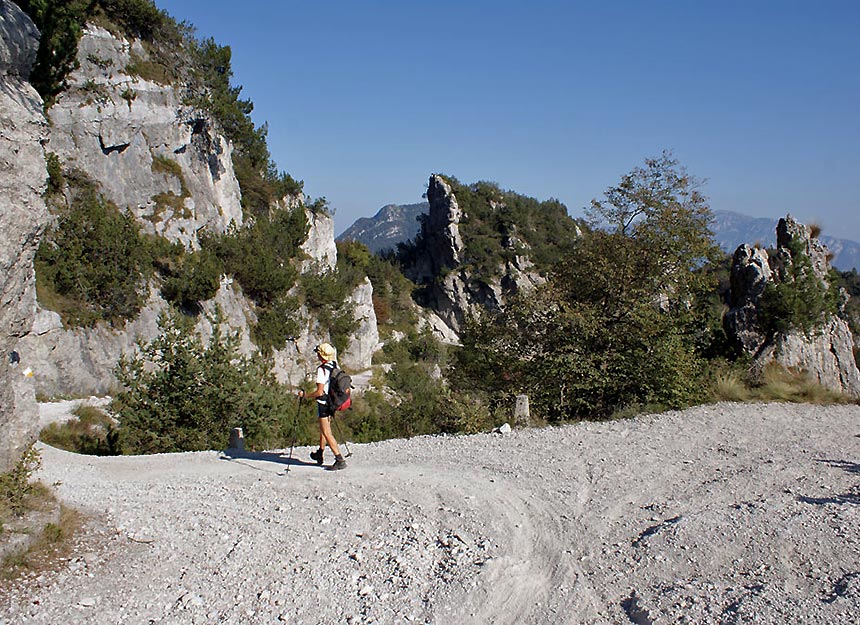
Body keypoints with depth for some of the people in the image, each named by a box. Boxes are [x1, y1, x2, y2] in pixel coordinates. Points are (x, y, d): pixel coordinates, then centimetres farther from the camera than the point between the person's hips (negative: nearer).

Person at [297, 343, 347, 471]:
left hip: (324, 403, -9)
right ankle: (319, 455, 38)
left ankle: (340, 460, -7)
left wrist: (305, 395, -11)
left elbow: (320, 392, -24)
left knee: (327, 433, -4)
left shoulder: (322, 369, -22)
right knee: (324, 428, 24)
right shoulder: (335, 365, 1)